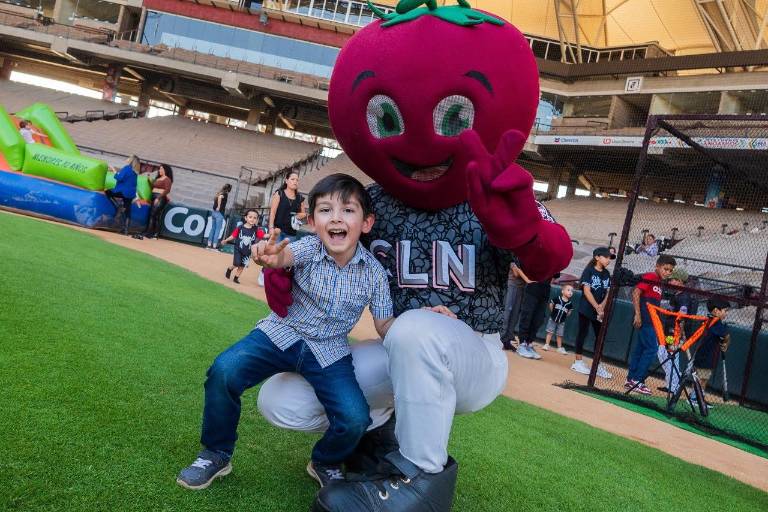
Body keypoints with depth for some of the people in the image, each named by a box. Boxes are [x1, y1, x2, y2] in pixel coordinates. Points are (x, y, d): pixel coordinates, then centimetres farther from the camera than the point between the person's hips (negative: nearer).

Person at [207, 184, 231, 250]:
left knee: (213, 228, 13)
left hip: (214, 212, 8)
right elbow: (220, 197, -29)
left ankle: (209, 245, 15)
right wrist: (219, 207, -22)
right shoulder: (225, 194, -9)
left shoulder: (220, 192, 14)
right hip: (219, 213, -8)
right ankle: (214, 246, -2)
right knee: (218, 229, -2)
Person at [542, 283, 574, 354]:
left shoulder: (570, 303, -8)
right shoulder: (557, 299, -14)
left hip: (561, 321, 2)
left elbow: (569, 311, 8)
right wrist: (552, 312, 4)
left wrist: (567, 314, -4)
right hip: (553, 319, -2)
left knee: (560, 335, 11)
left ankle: (560, 348, 19)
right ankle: (546, 345, 10)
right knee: (550, 332, 3)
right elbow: (551, 304, 0)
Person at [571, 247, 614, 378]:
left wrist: (602, 306, -10)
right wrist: (597, 308, -16)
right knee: (582, 333, 0)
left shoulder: (607, 274, 11)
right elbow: (586, 291, -12)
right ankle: (578, 361, 8)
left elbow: (608, 292, 7)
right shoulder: (589, 271, -6)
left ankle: (597, 366, 11)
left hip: (600, 310, 6)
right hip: (586, 308, -6)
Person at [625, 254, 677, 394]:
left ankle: (631, 380, 17)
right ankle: (637, 380, -5)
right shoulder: (649, 277, -10)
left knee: (640, 347, 11)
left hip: (651, 321, 9)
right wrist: (637, 314, -23)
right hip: (644, 319, -9)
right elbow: (636, 293, -18)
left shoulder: (659, 283, 16)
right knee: (652, 348, -10)